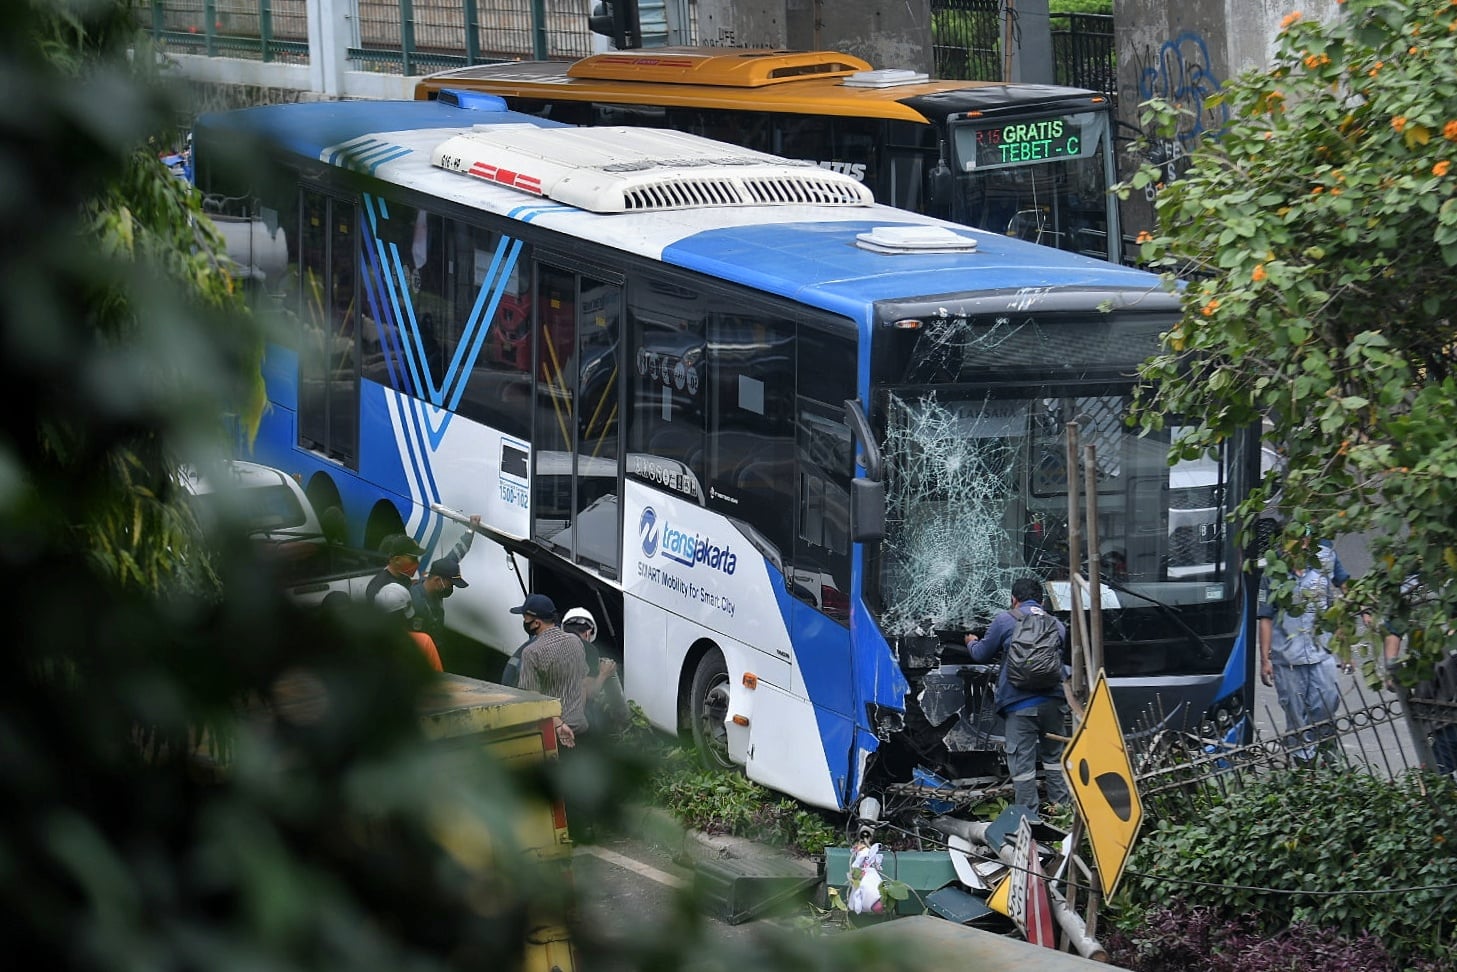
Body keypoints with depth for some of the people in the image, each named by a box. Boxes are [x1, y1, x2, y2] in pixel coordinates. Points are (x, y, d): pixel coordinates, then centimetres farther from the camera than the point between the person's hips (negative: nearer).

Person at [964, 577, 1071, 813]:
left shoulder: (1005, 620, 1)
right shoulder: (1057, 625, 13)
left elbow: (982, 655, 10)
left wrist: (972, 643, 34)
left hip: (1020, 704, -5)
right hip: (1053, 700, 5)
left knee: (1021, 763, -1)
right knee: (1054, 757, 17)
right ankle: (1061, 808, 19)